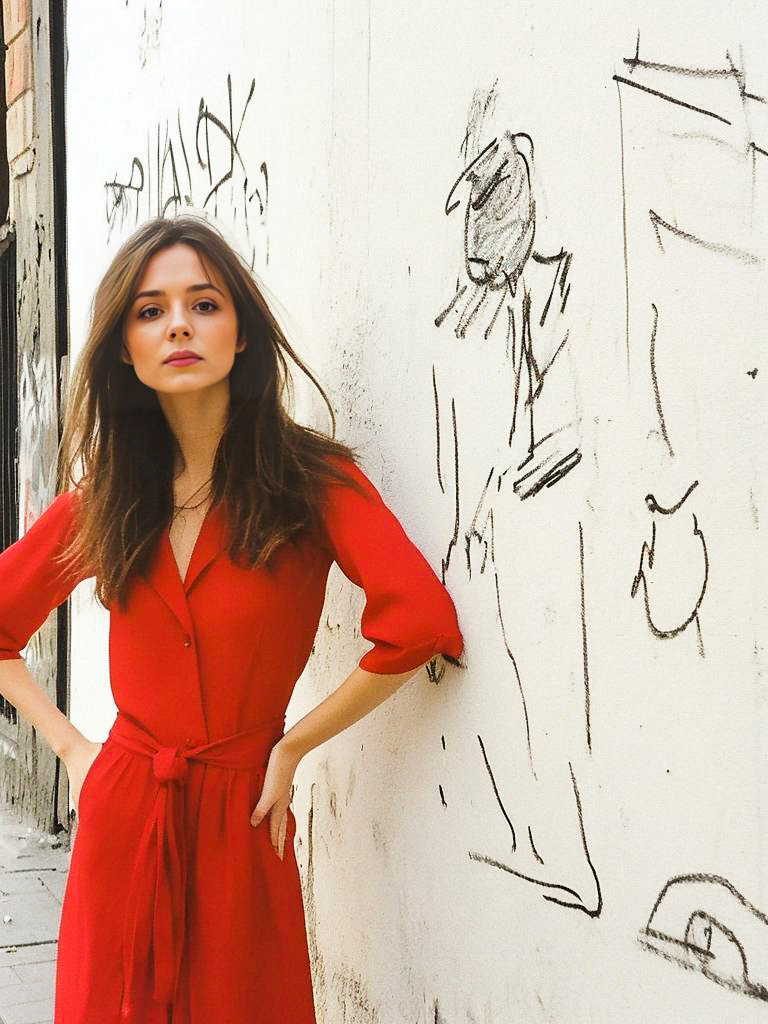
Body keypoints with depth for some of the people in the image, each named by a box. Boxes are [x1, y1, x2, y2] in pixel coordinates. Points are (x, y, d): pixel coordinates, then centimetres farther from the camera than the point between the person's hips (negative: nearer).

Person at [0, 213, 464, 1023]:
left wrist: (290, 747, -11)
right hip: (119, 811, 3)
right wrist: (68, 745, 5)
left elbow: (418, 623, -19)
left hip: (239, 817, -3)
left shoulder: (313, 479, -7)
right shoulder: (102, 497, 5)